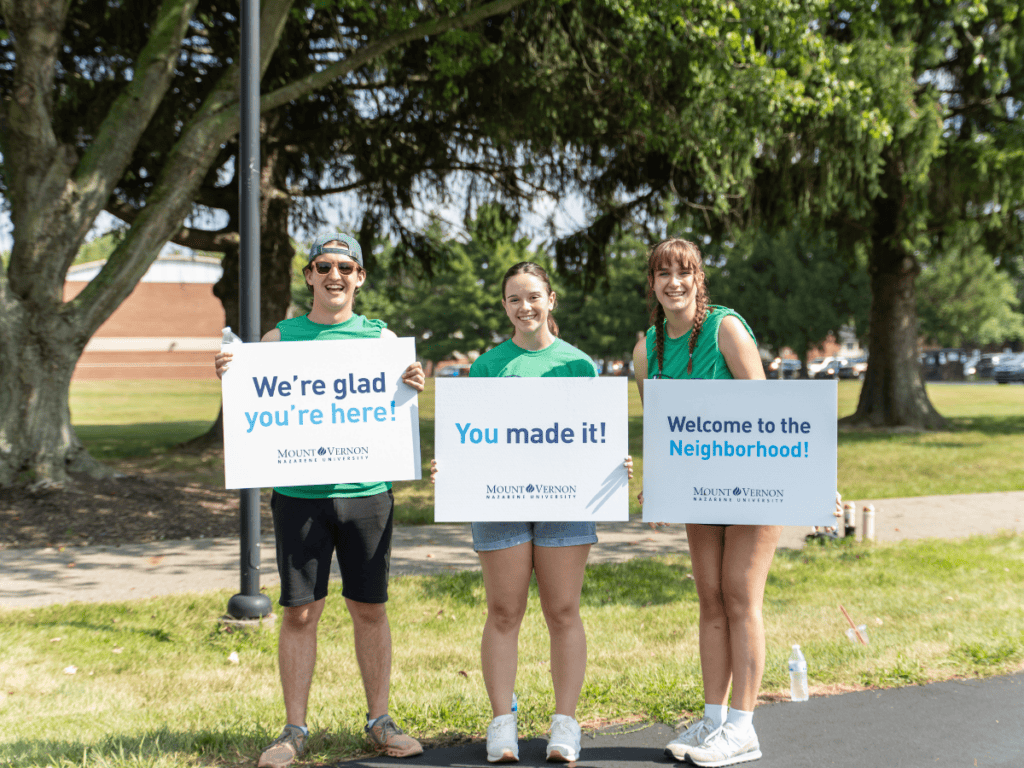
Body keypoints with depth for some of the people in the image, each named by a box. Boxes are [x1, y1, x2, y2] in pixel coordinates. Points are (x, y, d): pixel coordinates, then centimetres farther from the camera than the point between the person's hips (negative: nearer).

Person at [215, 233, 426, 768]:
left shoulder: (381, 338, 8)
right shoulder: (278, 338, 8)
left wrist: (413, 388, -13)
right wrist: (228, 379, -10)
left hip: (367, 490, 1)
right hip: (299, 492, 0)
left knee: (370, 610, 7)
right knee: (299, 613, 3)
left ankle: (379, 721, 19)